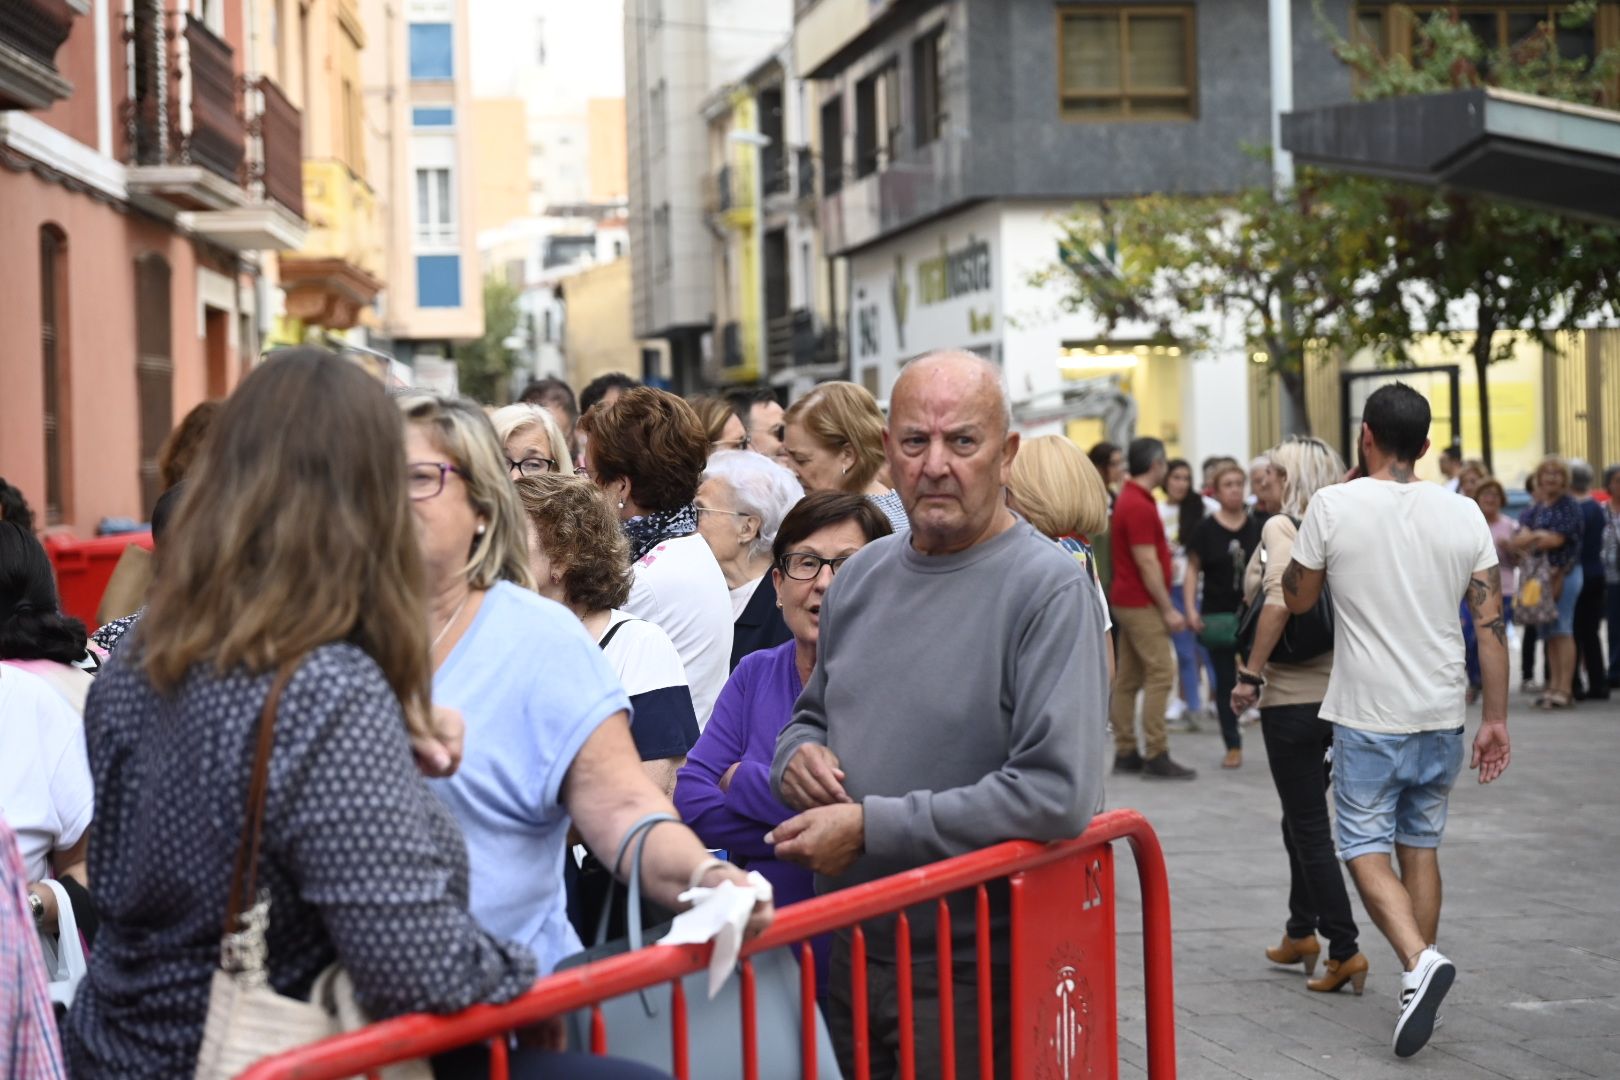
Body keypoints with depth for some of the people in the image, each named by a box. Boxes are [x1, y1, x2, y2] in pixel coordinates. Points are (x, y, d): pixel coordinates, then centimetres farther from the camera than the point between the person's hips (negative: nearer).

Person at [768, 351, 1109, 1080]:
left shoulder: (1048, 588, -15)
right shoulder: (861, 575, 8)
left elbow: (1059, 792, -24)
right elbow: (811, 714, 23)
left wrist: (871, 827, -21)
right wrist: (798, 753, -2)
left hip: (974, 981, -6)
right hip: (845, 961, 6)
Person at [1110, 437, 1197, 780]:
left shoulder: (1129, 499, 14)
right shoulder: (1140, 505, -17)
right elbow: (1147, 563, -20)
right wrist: (1168, 609, -18)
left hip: (1127, 601, 10)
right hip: (1142, 603, -10)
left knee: (1128, 678, 11)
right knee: (1160, 673, -10)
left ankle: (1126, 752, 14)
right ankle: (1156, 755, -10)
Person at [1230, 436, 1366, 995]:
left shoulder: (1280, 527, -11)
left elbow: (1278, 599, -26)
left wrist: (1250, 675, -20)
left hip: (1292, 697, -7)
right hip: (1341, 692, 7)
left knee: (1308, 826, -2)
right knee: (1302, 816, 21)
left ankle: (1344, 949, -4)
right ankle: (1302, 931, 30)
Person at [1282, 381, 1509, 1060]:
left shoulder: (1334, 506, -9)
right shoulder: (1463, 515, 0)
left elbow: (1297, 599, 4)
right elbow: (1491, 623, 0)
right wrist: (1496, 719, 6)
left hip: (1368, 717, -4)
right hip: (1441, 716, 4)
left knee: (1366, 849, 2)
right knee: (1420, 845, 16)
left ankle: (1418, 961, -20)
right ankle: (1420, 979, 20)